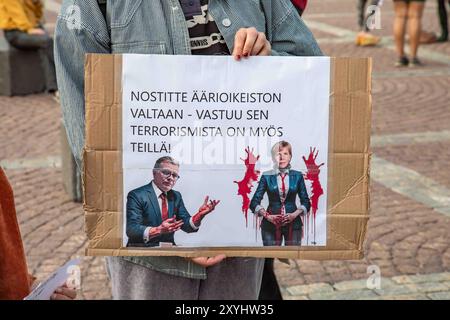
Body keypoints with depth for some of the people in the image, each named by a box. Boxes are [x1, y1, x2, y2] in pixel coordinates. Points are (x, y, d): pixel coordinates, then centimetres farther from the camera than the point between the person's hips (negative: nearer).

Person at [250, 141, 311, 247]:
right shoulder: (267, 176, 4)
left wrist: (295, 214, -8)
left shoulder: (297, 176, 7)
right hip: (271, 225, -1)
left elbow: (306, 202, 9)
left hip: (293, 224, 1)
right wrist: (267, 216, -11)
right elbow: (254, 203, 3)